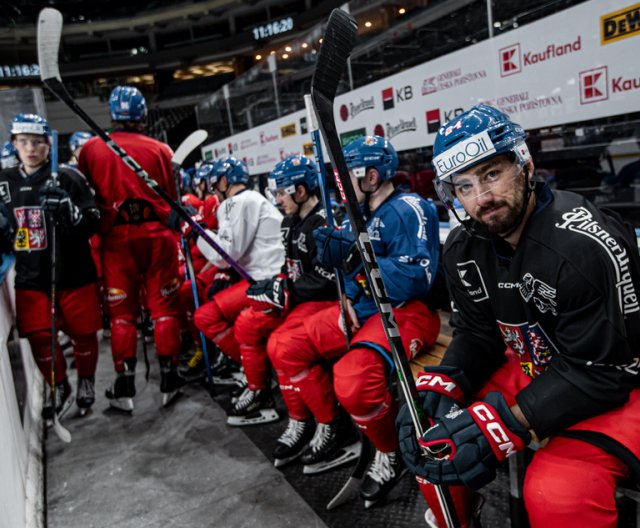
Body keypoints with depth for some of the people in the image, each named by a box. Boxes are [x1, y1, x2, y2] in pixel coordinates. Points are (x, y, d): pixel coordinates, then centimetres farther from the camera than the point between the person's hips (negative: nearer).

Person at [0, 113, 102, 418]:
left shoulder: (68, 178, -8)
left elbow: (92, 224, -14)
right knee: (38, 336, 3)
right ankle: (59, 388, 27)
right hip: (30, 278, 4)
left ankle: (86, 382, 33)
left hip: (73, 273, -3)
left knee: (82, 333, 7)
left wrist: (67, 208, -30)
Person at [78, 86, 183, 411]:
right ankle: (168, 381, 14)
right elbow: (171, 198, 3)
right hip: (156, 234, 0)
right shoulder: (160, 150, 0)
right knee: (164, 308, 8)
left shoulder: (90, 148, 2)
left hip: (116, 238, 1)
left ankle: (124, 388, 14)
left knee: (122, 313, 9)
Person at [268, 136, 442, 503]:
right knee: (284, 347, 2)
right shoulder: (361, 213, 14)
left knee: (352, 379, -35)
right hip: (363, 308, 9)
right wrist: (348, 301, 2)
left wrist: (356, 259, -28)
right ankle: (333, 431, 16)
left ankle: (392, 455, -3)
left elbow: (416, 280, -25)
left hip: (406, 311, -9)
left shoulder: (409, 210, -13)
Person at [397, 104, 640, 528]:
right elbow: (477, 335, 0)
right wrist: (443, 384, -19)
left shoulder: (587, 244, -27)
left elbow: (602, 369, -24)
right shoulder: (465, 248, -5)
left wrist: (511, 422, -31)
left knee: (557, 493, -31)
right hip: (531, 371, 6)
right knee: (433, 437, -6)